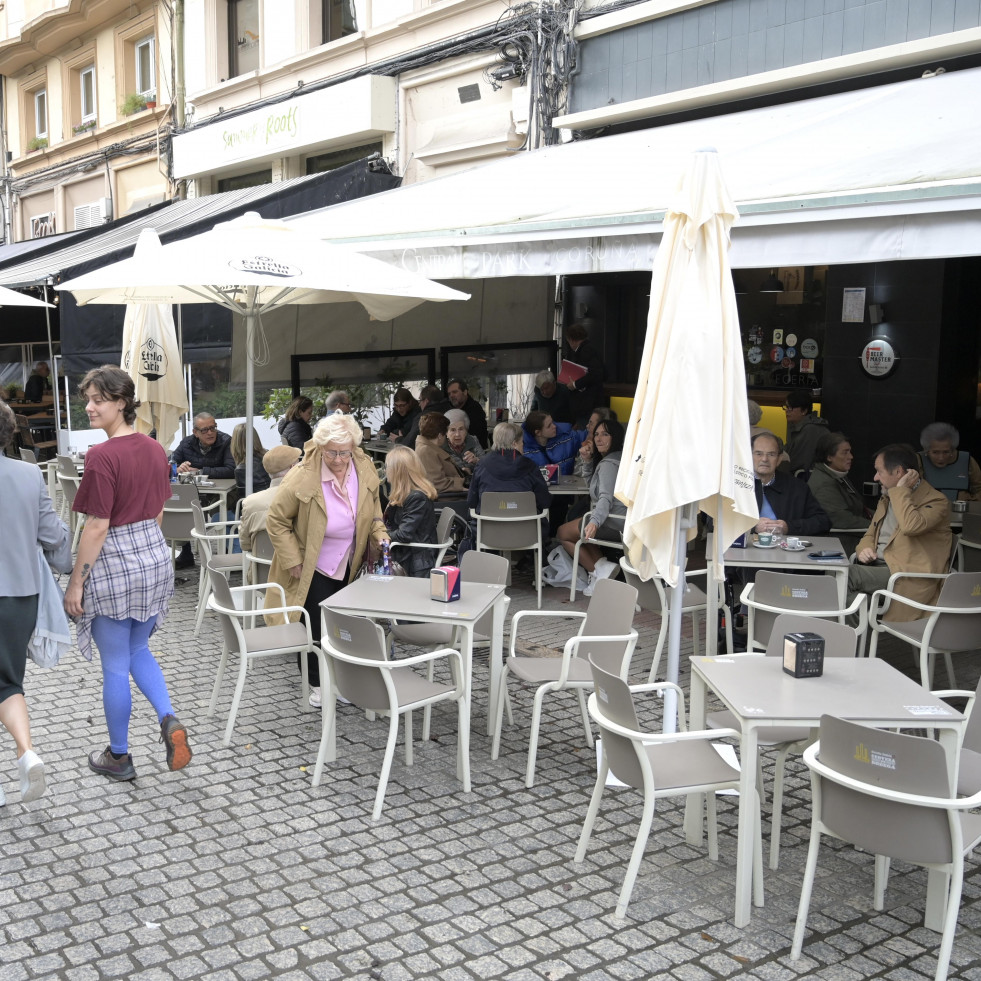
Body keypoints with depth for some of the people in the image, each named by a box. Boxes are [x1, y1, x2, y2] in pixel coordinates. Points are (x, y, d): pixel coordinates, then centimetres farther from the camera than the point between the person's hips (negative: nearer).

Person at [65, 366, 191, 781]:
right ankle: (169, 720, 5)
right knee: (139, 651, 24)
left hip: (113, 564, -7)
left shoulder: (102, 456, -20)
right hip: (155, 558, 7)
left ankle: (119, 758, 22)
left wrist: (75, 583, -12)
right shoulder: (155, 450, 3)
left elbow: (97, 528, -19)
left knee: (115, 666, 8)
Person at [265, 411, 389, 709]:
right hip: (313, 568, -5)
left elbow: (373, 504, 11)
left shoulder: (364, 467, -9)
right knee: (316, 626, 1)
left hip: (348, 566, 5)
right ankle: (317, 685, 20)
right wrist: (293, 562, -17)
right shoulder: (301, 478, -25)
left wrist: (379, 534, -6)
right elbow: (276, 520, -15)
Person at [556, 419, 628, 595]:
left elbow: (606, 498, -30)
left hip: (613, 524, -10)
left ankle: (598, 570, -1)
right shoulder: (616, 459, 17)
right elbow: (590, 480, 27)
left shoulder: (609, 464, -16)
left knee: (563, 533, 7)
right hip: (622, 522, 10)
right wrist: (587, 460, 9)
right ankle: (601, 564, 6)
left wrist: (595, 522, -45)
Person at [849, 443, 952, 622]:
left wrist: (901, 490, -14)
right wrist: (864, 548, 3)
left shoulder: (936, 501, -6)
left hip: (908, 577, -8)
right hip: (877, 566, 8)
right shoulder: (888, 497, 20)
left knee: (846, 575, -27)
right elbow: (870, 534, 27)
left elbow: (911, 526, -27)